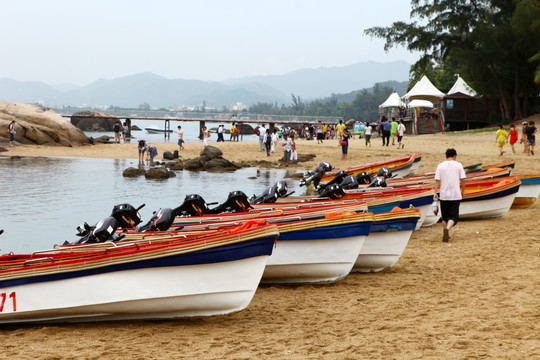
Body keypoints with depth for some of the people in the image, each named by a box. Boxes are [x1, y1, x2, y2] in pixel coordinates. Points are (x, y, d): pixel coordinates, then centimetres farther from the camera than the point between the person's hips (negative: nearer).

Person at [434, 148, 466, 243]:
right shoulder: (458, 165, 0)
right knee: (453, 216, -1)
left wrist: (435, 192, -2)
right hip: (455, 195, -2)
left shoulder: (440, 166, 1)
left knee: (444, 217, 16)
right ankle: (447, 228, -28)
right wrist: (463, 191, 14)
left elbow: (437, 180, -3)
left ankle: (445, 234, 17)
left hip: (443, 195, 2)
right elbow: (462, 180, 1)